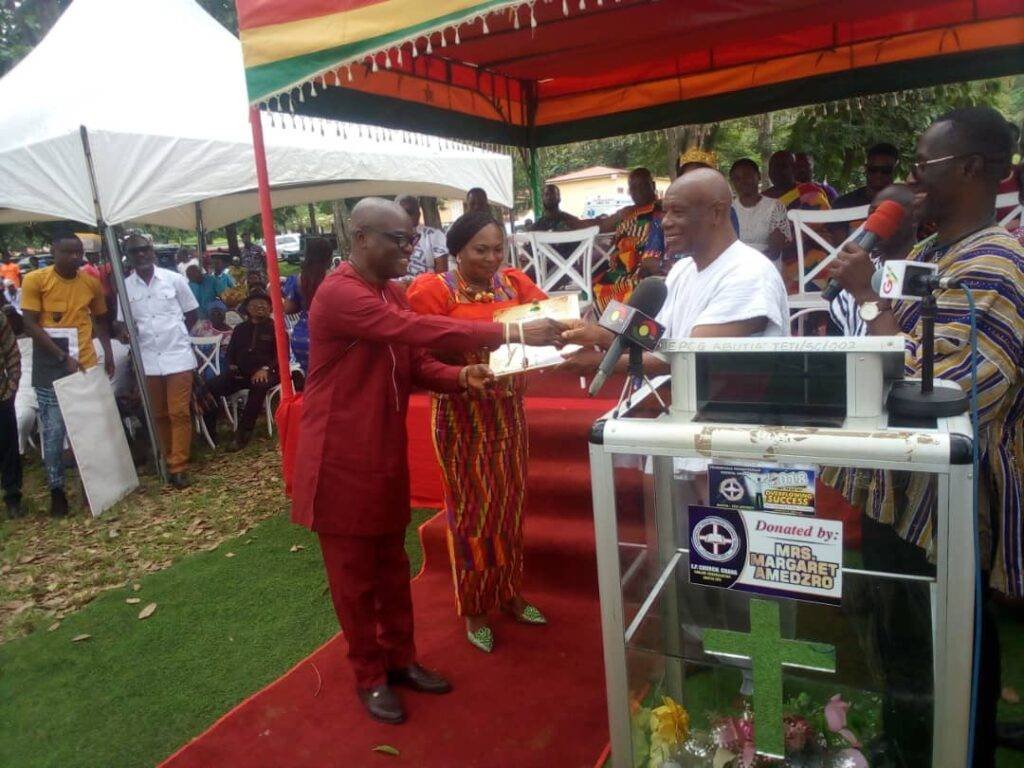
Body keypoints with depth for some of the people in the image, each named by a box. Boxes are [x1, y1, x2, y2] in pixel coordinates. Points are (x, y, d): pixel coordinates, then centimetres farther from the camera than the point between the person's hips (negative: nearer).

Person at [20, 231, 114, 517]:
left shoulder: (91, 282, 5)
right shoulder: (35, 280, -5)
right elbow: (30, 325, -8)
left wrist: (108, 354, 7)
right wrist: (63, 357, -15)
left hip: (87, 365, 3)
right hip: (51, 369, -3)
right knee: (54, 430, 1)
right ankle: (56, 489, 14)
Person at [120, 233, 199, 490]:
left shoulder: (174, 279, -3)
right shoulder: (125, 286, 2)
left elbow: (192, 313, 7)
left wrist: (175, 334, 7)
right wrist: (126, 332, -11)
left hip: (177, 355, -2)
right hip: (147, 360, 2)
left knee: (179, 413, -2)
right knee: (159, 415, 11)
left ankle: (179, 467, 2)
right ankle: (169, 460, 25)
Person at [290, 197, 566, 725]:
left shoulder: (392, 292, 10)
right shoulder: (338, 294, -21)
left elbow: (415, 363, 9)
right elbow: (417, 330, -33)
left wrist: (462, 376, -12)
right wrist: (511, 333, -34)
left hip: (387, 453, 8)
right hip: (341, 460, -8)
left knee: (392, 564, 18)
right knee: (354, 572, 9)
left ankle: (401, 660, 36)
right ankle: (369, 676, 27)